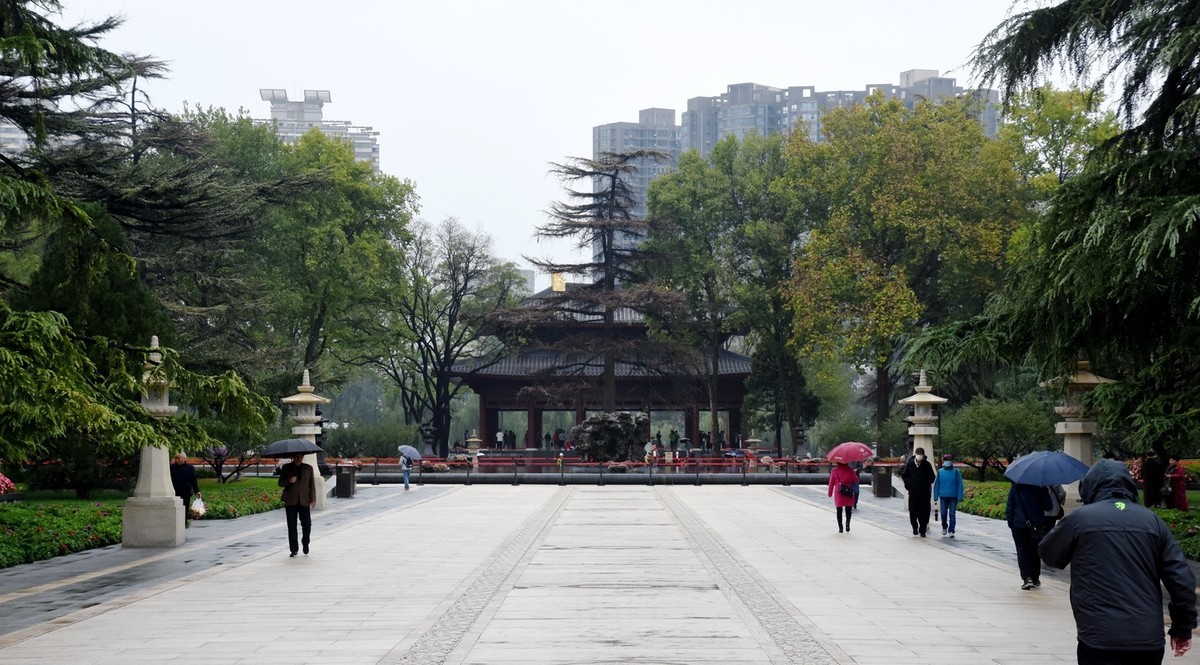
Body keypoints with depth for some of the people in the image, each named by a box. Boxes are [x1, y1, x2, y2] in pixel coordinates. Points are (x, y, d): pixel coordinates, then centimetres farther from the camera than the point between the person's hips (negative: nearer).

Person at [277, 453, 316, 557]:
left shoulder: (308, 468, 10)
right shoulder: (286, 468, 8)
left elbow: (312, 484, 10)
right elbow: (280, 482, 8)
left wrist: (313, 499, 1)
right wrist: (289, 481, -13)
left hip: (304, 501, 0)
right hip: (290, 502, 0)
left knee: (307, 524, -5)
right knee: (292, 526, 0)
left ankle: (305, 544, 20)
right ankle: (294, 549, 6)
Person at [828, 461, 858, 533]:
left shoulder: (834, 471, -1)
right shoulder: (850, 470, -2)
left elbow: (831, 483, 3)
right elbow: (856, 481, 3)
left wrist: (830, 493, 13)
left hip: (838, 494, 0)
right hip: (849, 494, 0)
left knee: (839, 510, 8)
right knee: (848, 509, 14)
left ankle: (840, 527, 4)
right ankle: (847, 523, -7)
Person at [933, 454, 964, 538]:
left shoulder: (956, 472, 1)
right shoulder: (940, 472, 5)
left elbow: (960, 485, 0)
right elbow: (936, 485, 8)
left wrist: (960, 497, -6)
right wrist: (935, 497, 4)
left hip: (953, 497, -1)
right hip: (943, 497, 1)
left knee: (952, 514, -4)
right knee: (943, 514, 0)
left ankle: (951, 531, 1)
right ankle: (944, 528, 25)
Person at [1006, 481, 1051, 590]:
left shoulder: (1015, 487, -4)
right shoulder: (1041, 488, -4)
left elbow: (1009, 507, -3)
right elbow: (1048, 507, 0)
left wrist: (1010, 523, 5)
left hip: (1019, 525, -2)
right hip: (1037, 525, 2)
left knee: (1022, 551, 1)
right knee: (1035, 552, 16)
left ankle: (1027, 577, -16)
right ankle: (1035, 579, 22)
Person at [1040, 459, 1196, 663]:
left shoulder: (1080, 518, -3)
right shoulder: (1152, 520, 7)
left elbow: (1048, 554, 12)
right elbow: (1182, 577, 4)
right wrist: (1183, 627, 12)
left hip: (1100, 638, -4)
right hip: (1149, 640, 4)